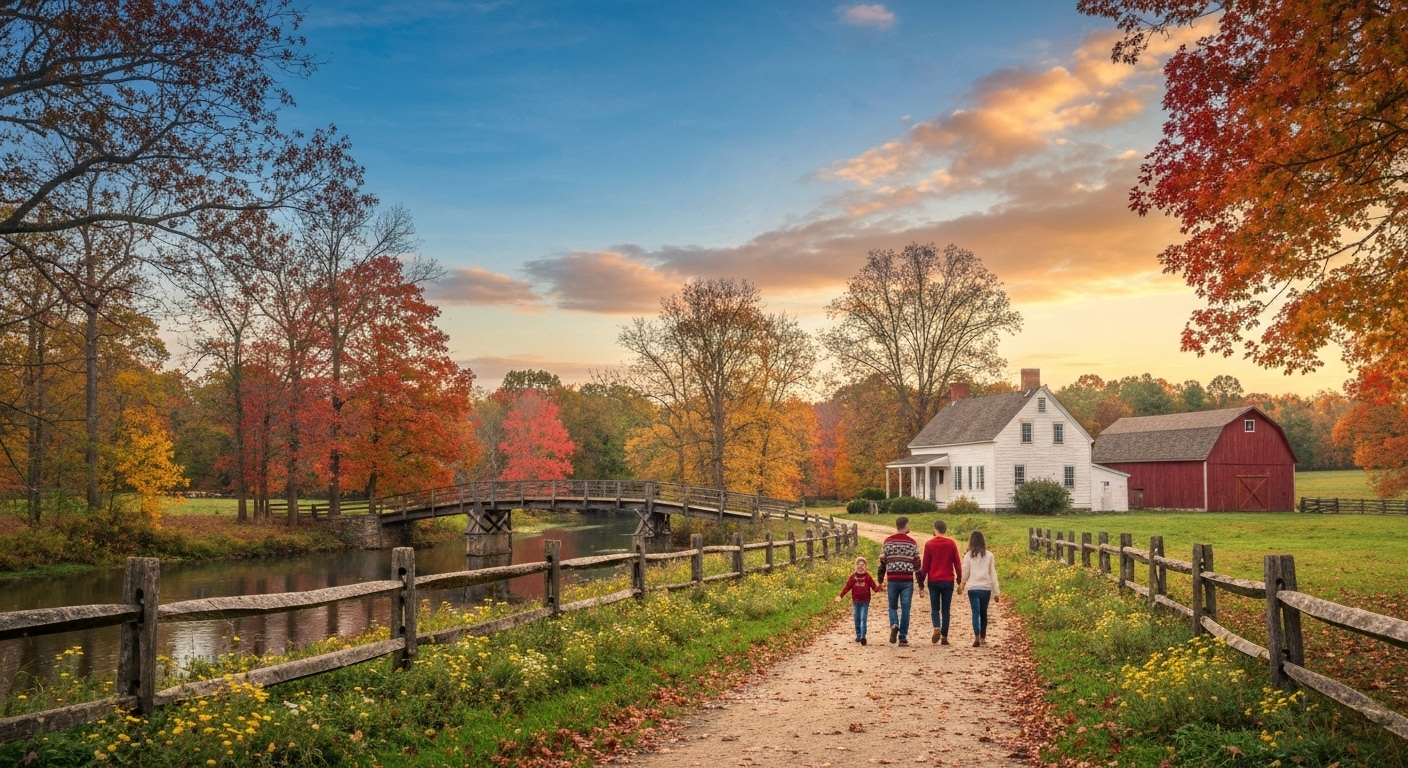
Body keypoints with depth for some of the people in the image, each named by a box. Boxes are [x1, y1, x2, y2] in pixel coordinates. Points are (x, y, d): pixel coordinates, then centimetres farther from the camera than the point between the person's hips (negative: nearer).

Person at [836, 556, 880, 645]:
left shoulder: (867, 576, -2)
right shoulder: (853, 576, 3)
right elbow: (847, 587, 3)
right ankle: (858, 636, 20)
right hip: (856, 601, 3)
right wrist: (840, 596, -4)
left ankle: (863, 636, -12)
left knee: (863, 619, -8)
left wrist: (878, 588, -28)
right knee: (857, 619, 9)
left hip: (865, 601, -3)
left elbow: (874, 586, -5)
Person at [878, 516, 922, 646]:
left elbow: (882, 563, 5)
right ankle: (903, 638, 5)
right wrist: (921, 585, 8)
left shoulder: (887, 542, 3)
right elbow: (917, 565, 2)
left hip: (892, 580, 1)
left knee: (893, 607, 16)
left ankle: (894, 625, -12)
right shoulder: (912, 543, 0)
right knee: (905, 609, 5)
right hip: (907, 581, -1)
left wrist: (881, 581, 13)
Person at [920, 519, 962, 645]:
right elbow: (957, 563, 1)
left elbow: (925, 564, -1)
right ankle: (944, 636, 4)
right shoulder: (951, 543, -1)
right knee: (945, 610, 8)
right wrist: (959, 580, 11)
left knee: (934, 609, 8)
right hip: (948, 581, 1)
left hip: (933, 581, -1)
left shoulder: (929, 544, -3)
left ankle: (937, 628, -16)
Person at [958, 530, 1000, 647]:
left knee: (976, 612, -2)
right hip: (986, 588, 1)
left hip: (973, 588, -1)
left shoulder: (969, 556, -2)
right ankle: (983, 638, 20)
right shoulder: (989, 555, -1)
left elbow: (965, 573, 4)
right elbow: (993, 574, 2)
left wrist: (961, 586, 22)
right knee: (983, 613, 14)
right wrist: (996, 591, 7)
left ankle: (977, 637, -17)